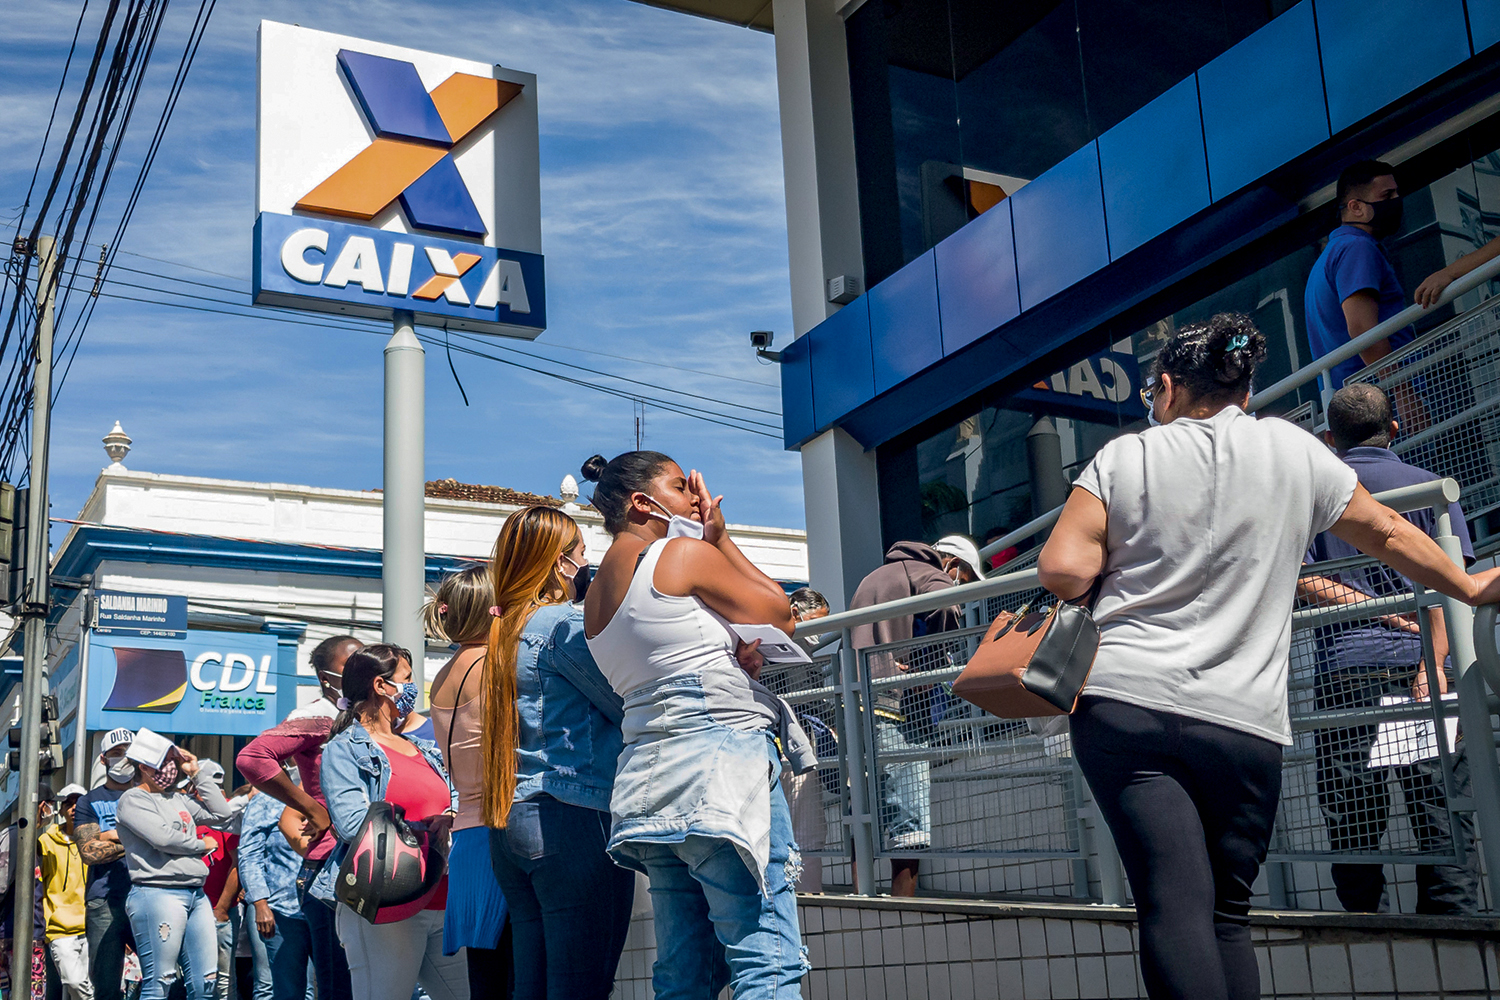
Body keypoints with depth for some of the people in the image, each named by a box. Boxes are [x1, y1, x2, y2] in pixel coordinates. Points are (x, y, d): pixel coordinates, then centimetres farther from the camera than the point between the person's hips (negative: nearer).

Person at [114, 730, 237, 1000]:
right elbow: (164, 837, -15)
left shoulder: (178, 798, 21)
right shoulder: (132, 800, -2)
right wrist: (202, 845, 2)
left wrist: (197, 772, 16)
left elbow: (223, 813, 17)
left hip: (196, 895, 8)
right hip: (157, 894, -8)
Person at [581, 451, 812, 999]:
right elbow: (777, 614, 5)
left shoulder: (596, 592, 20)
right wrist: (721, 537, 12)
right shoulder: (685, 553, -3)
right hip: (720, 756, -9)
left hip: (648, 777, 9)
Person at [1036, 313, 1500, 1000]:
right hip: (1240, 725, 2)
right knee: (1226, 912, 14)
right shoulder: (1295, 452, 10)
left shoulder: (1123, 458, 5)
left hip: (1121, 705, -1)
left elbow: (1062, 570, -5)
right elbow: (1388, 535, 21)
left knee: (1175, 904, -9)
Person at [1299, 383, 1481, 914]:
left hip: (1342, 669, 1)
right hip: (1415, 663, -1)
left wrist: (1370, 606, 1)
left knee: (1352, 822, 5)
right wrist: (1433, 665, -11)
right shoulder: (1429, 485, 9)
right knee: (1442, 818, 2)